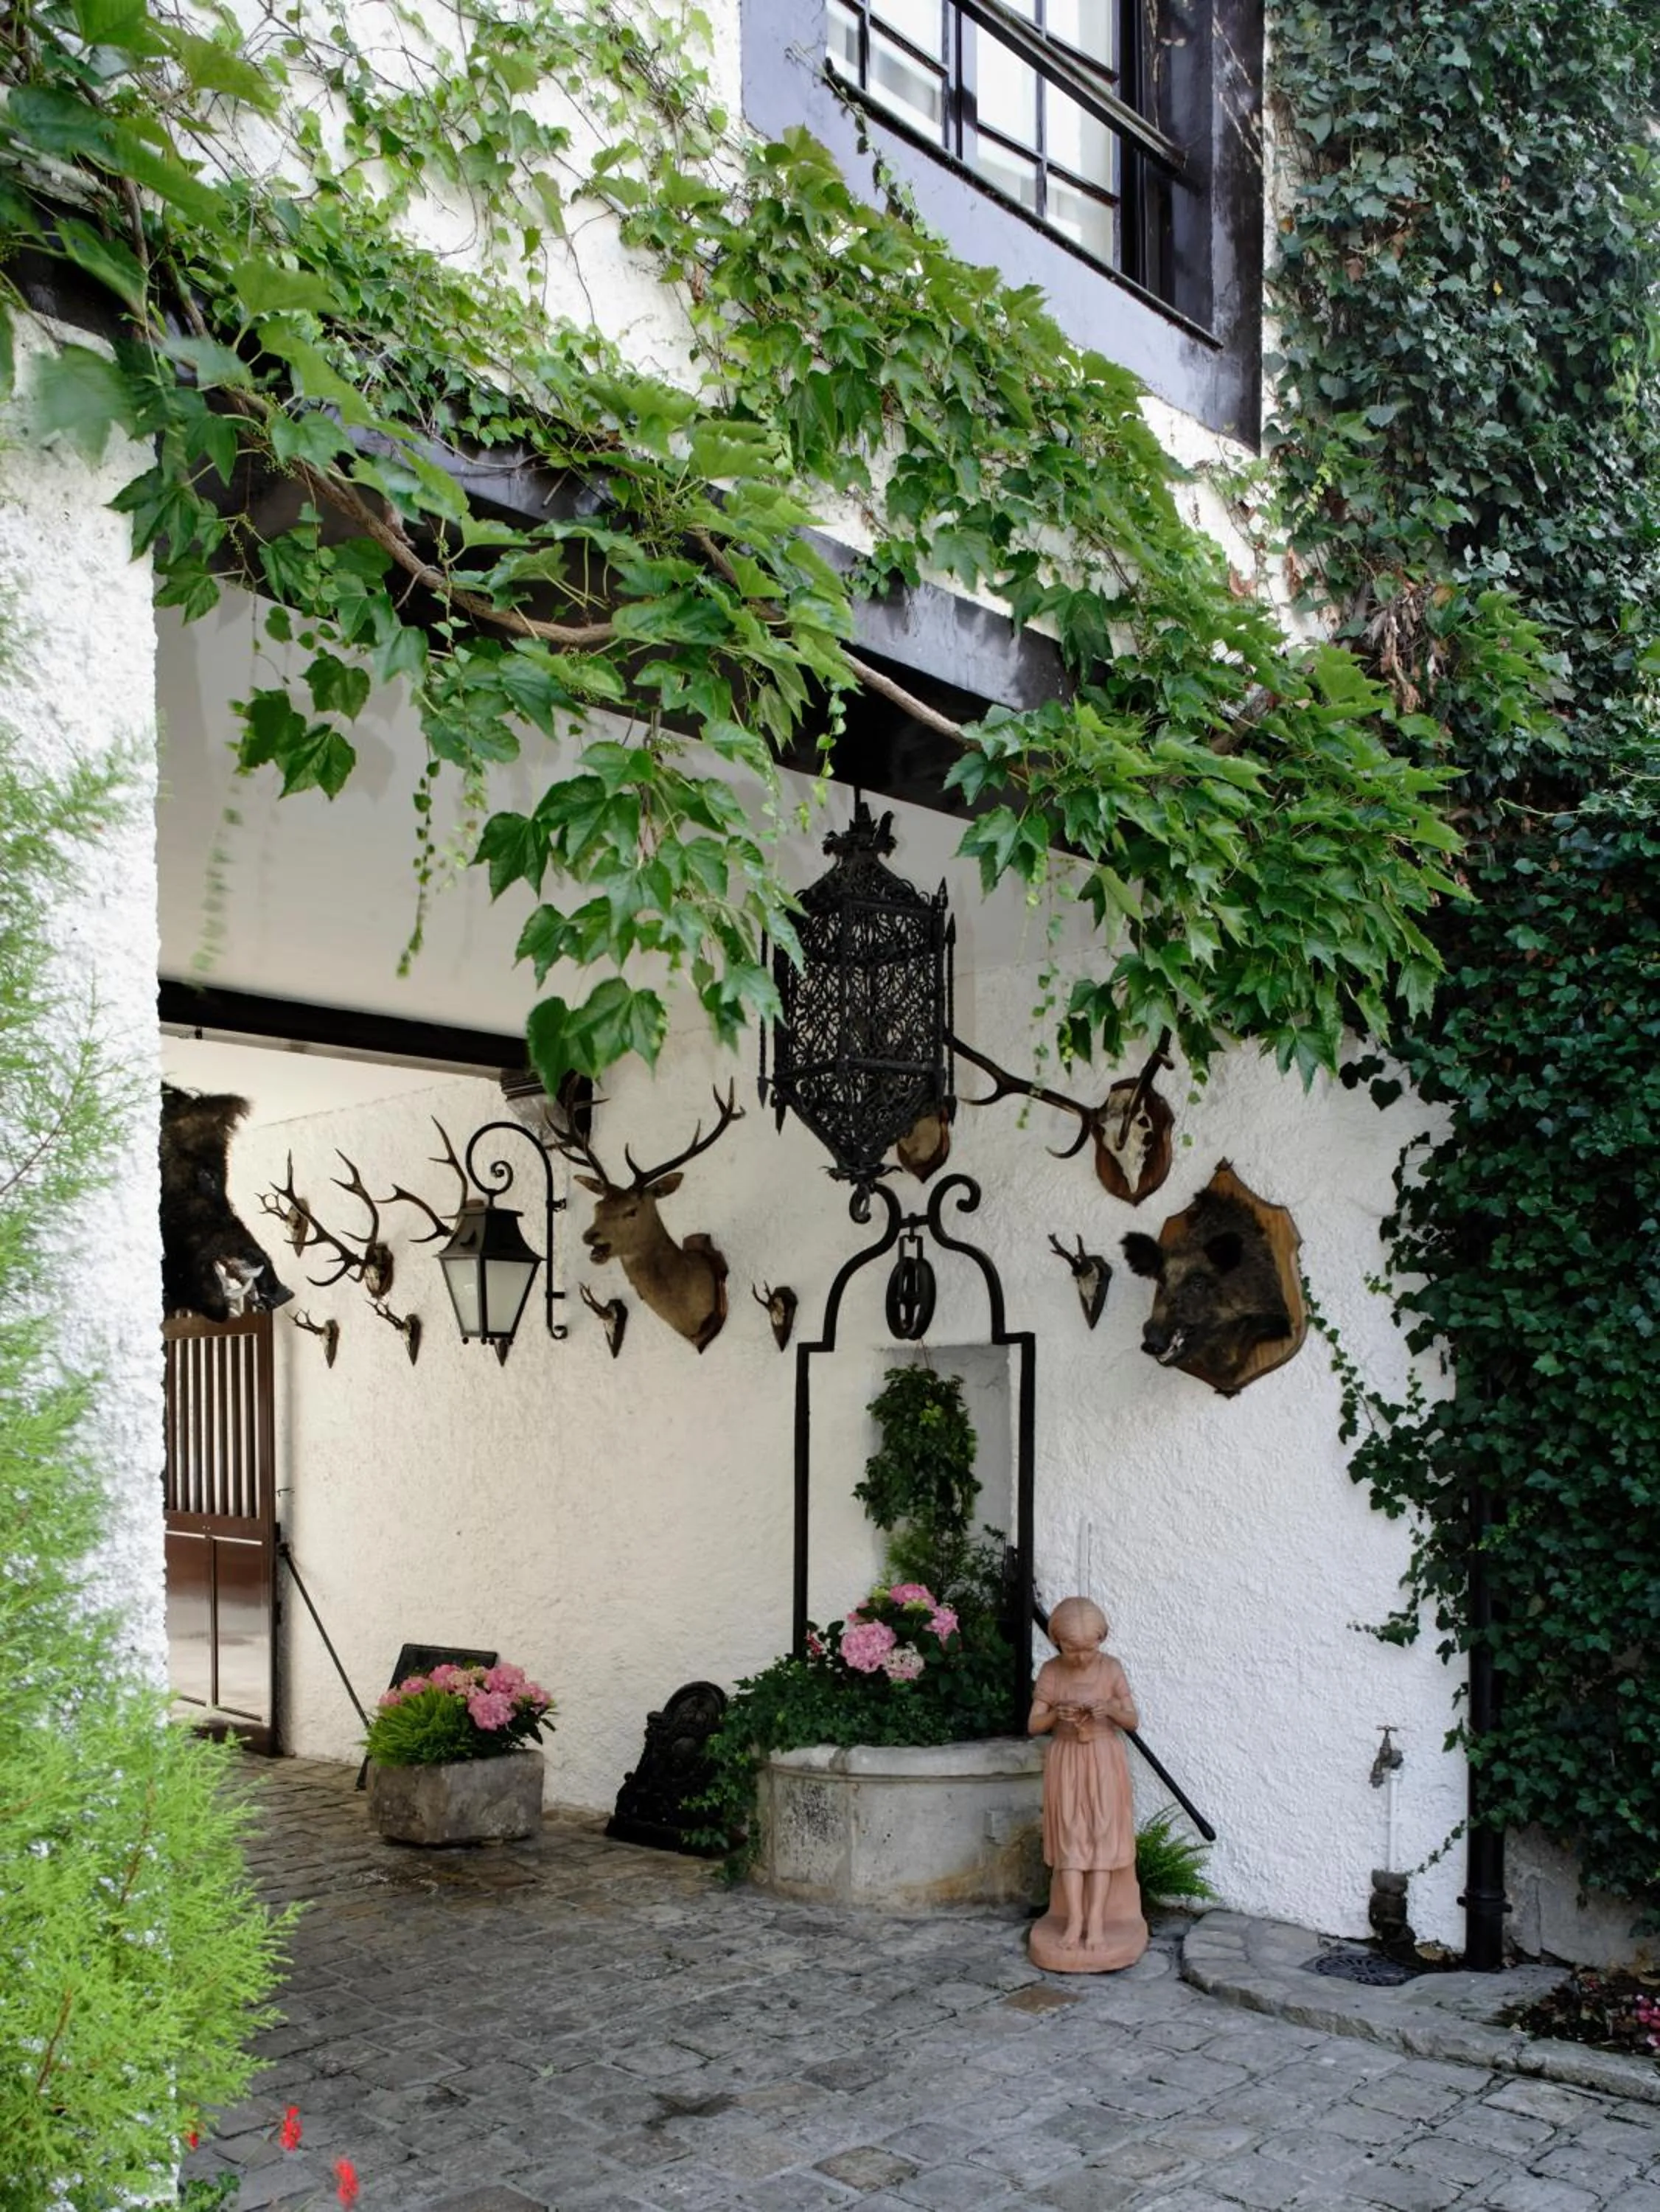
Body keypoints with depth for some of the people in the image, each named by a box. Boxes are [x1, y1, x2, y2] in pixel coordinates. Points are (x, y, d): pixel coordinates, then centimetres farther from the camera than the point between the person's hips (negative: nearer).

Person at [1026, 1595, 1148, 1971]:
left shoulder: (1111, 1669, -6)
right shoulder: (1050, 1673, -5)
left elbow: (1132, 1720, -2)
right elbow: (1033, 1726, -3)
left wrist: (1111, 1710, -23)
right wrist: (1056, 1715, -23)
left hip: (1104, 1761, 0)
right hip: (1066, 1761, 1)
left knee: (1102, 1835, -4)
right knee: (1070, 1838, -1)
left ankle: (1096, 1918, -4)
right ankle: (1074, 1918, 0)